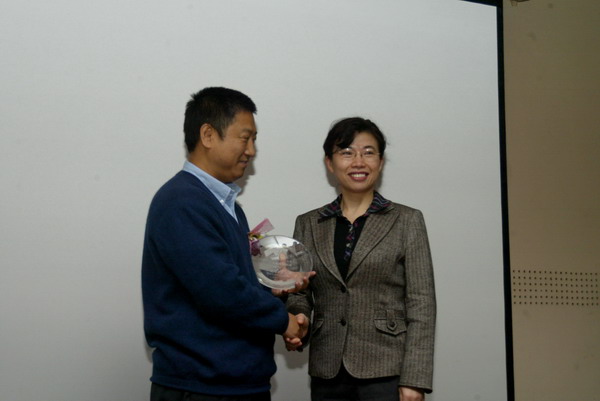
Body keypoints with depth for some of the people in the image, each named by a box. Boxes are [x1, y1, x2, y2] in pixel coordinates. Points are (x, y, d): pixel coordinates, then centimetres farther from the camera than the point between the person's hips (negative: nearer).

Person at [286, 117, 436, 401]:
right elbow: (299, 294, 11)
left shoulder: (407, 221, 2)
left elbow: (421, 304, -3)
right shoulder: (308, 224, 9)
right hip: (328, 373, 3)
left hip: (386, 372, -2)